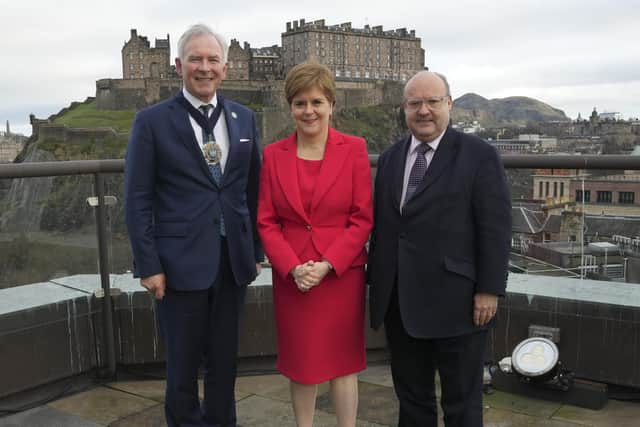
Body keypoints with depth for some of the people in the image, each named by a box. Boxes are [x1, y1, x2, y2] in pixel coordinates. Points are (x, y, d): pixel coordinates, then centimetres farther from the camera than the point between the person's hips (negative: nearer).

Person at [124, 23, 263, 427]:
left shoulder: (244, 118, 7)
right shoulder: (152, 121, -4)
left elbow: (253, 190, 10)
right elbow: (138, 199, -5)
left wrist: (256, 250, 9)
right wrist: (148, 265, -9)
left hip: (233, 259, 3)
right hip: (181, 261, -3)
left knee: (225, 358, 15)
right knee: (183, 361, 11)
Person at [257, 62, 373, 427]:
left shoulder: (354, 149, -4)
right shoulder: (273, 155, 1)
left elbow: (363, 218, -6)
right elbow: (266, 222, 1)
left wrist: (327, 265, -14)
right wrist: (292, 267, -12)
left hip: (342, 274, -2)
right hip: (292, 278, 2)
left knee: (342, 360, 9)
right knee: (300, 363, 12)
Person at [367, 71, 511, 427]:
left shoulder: (480, 156, -6)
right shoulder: (391, 157, 11)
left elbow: (496, 229, -9)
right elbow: (381, 224, 11)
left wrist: (489, 290, -13)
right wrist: (376, 281, 10)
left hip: (455, 304, -5)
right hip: (400, 304, 5)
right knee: (411, 397, 18)